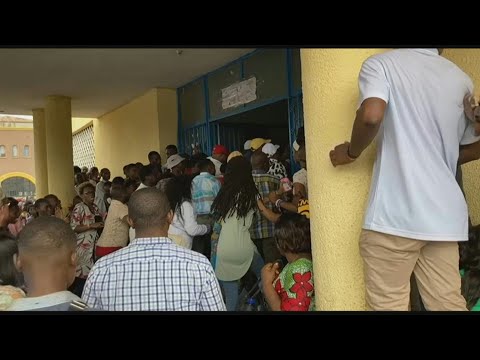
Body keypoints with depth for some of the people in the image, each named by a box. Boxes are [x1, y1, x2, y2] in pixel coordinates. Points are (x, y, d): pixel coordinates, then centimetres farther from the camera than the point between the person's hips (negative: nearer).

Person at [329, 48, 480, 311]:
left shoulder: (380, 64, 1)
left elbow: (371, 116, -19)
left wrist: (351, 152, -1)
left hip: (395, 213, -5)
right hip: (445, 215, 5)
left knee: (388, 304, 4)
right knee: (448, 303, 11)